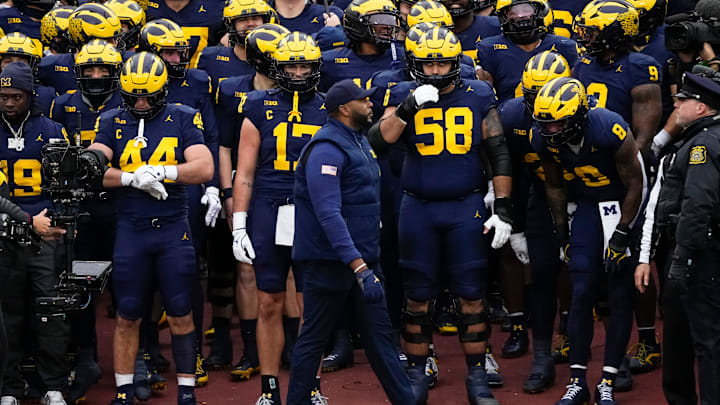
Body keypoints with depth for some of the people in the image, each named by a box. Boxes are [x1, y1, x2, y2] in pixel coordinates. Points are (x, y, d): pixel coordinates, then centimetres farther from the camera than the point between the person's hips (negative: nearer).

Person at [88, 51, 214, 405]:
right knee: (127, 317, 6)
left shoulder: (183, 119, 2)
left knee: (180, 316, 3)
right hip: (130, 230, 1)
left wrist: (158, 171, -17)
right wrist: (135, 179, -20)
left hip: (173, 229, -1)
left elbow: (203, 168, -9)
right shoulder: (112, 123, 5)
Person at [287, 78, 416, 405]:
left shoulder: (359, 141, 13)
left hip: (362, 258, 9)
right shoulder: (327, 149, -18)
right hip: (331, 262, -9)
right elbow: (329, 215, -27)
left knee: (380, 335, 11)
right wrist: (360, 268, -32)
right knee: (314, 339, 2)